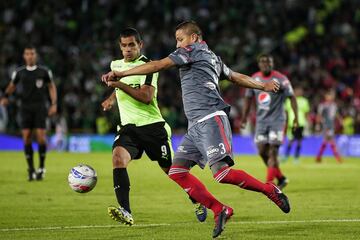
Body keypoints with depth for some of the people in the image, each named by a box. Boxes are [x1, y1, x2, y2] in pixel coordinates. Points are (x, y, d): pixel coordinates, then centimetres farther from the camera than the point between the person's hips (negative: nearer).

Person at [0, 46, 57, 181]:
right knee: (26, 137, -6)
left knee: (41, 137, -11)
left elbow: (52, 87, 12)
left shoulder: (44, 72, 3)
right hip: (25, 108, 2)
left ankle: (41, 167, 6)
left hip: (40, 107, -1)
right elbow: (12, 86, 19)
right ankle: (31, 169, 2)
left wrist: (54, 104, 3)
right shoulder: (19, 72, 7)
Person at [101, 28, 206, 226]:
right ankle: (125, 213, -34)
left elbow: (147, 97, -23)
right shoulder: (116, 65, 13)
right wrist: (111, 99, 17)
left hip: (152, 125, -4)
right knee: (118, 157, -25)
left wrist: (120, 84, -26)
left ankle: (197, 201, 35)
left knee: (171, 170, 6)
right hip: (128, 127, 4)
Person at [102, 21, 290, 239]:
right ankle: (219, 210, -2)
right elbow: (237, 77, 35)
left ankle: (269, 190, -5)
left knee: (222, 173, -20)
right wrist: (263, 85, 50)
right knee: (177, 172, -2)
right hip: (196, 125, 10)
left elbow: (158, 65, -6)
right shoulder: (212, 57, 27)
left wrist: (121, 74, -4)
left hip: (210, 120, -10)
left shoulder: (193, 50, 1)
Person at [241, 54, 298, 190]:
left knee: (273, 152, -11)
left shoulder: (280, 79, -8)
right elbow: (248, 99, 16)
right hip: (261, 120, 5)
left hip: (277, 120, -5)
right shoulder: (254, 79, 5)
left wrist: (296, 117, -11)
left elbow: (292, 97, -5)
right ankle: (281, 178, 16)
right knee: (262, 151, 0)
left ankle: (269, 183, -10)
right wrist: (244, 118, 15)